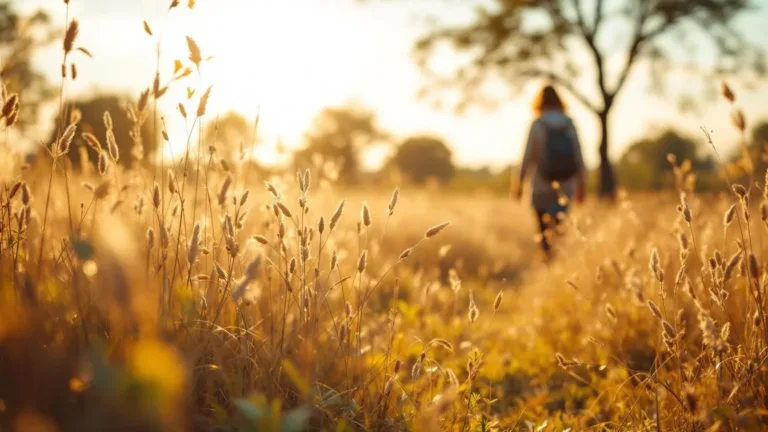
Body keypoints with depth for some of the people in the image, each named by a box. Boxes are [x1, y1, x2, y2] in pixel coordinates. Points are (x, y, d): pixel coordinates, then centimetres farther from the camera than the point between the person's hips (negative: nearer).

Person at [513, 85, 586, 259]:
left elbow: (527, 156, -5)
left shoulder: (537, 125, -5)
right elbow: (578, 156, 6)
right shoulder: (569, 124, 3)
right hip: (566, 184, 3)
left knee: (544, 231, 4)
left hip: (542, 186, -3)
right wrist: (581, 184, 14)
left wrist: (519, 183, 4)